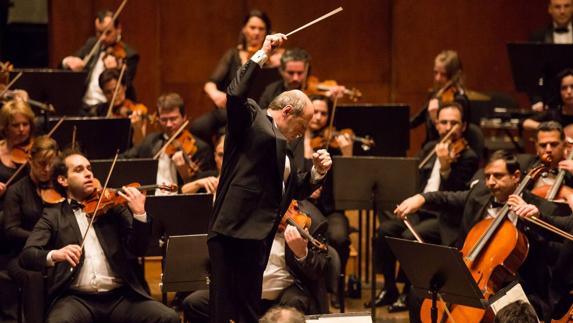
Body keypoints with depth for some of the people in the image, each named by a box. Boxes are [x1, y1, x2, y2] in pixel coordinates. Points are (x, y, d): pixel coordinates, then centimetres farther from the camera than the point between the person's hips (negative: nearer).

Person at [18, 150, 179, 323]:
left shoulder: (113, 206, 16)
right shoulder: (53, 215, 12)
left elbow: (137, 250, 9)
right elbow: (26, 256, 0)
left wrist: (139, 214, -9)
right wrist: (54, 255, -22)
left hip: (120, 295, 2)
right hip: (76, 298, -2)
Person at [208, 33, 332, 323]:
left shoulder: (281, 144, 24)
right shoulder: (252, 120, 1)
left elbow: (297, 190, 29)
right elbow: (235, 93, -20)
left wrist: (317, 172, 11)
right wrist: (263, 55, -17)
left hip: (257, 238, 10)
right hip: (235, 233, -10)